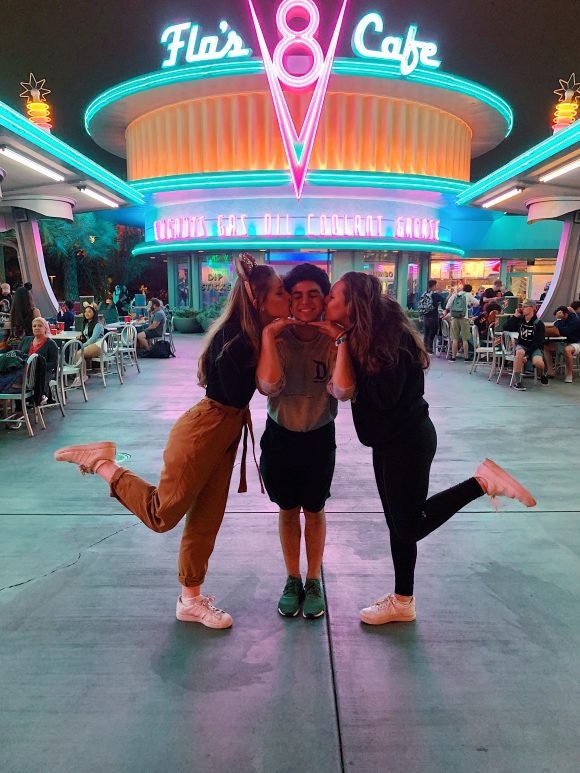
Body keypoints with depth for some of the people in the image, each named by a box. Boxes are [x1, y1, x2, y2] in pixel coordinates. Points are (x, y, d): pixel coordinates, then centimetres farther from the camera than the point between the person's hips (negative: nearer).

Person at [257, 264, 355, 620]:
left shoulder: (333, 340, -13)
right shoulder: (277, 337, -13)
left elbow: (344, 392, -28)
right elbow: (269, 386, -30)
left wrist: (342, 342, -30)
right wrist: (268, 336, -30)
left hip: (319, 438, 0)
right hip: (280, 436, 0)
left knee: (314, 510, 15)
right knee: (288, 510, 15)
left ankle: (313, 581, 34)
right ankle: (293, 580, 35)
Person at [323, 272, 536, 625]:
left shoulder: (392, 337, -23)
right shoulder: (363, 335, 4)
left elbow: (382, 398, -26)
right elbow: (354, 388, 5)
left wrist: (352, 352, -19)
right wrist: (350, 348, -7)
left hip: (408, 440, -9)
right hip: (389, 440, 9)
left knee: (410, 525, 2)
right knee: (399, 522, 16)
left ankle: (482, 481, 8)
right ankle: (403, 601, 30)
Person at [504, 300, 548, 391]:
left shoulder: (539, 324, -9)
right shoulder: (520, 320, 1)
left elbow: (538, 342, -12)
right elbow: (506, 328, -5)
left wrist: (527, 353, -20)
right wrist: (515, 316, -11)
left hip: (535, 347, -2)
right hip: (522, 345, 2)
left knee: (538, 362, -32)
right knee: (520, 353, -35)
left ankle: (542, 375, 8)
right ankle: (517, 382, -29)